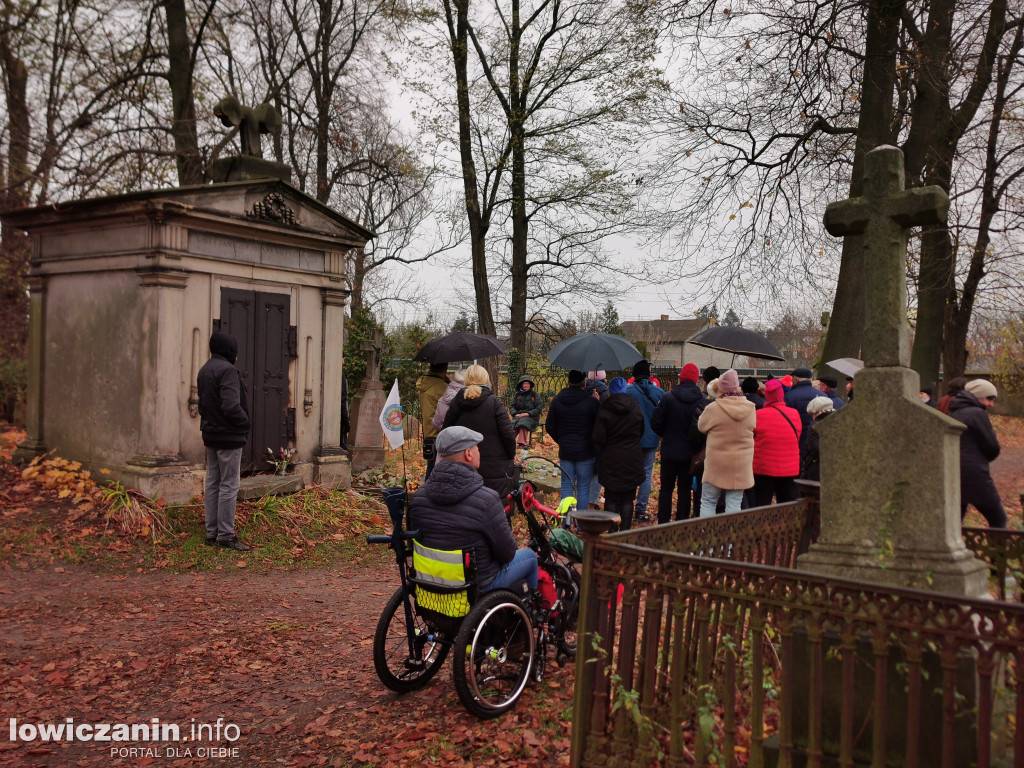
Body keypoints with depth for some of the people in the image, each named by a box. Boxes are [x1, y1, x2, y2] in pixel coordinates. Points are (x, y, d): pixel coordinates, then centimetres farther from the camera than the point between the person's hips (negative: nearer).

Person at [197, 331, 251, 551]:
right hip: (228, 436, -9)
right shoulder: (227, 370, -18)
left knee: (213, 483, 12)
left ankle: (212, 533, 18)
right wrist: (245, 421, -9)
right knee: (228, 485, -3)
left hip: (211, 434, 9)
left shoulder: (204, 370, 12)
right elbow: (232, 407, -25)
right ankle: (225, 535, 0)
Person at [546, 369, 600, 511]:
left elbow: (549, 426, 7)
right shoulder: (592, 402, -10)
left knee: (566, 486, 9)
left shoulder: (557, 400, 2)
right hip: (585, 452, -3)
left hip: (565, 451, 3)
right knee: (583, 487, 5)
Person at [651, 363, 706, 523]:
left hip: (669, 451, 0)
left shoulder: (668, 397, -10)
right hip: (690, 453, 1)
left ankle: (663, 522, 12)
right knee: (685, 489, 10)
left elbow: (655, 422, -9)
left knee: (666, 488, 11)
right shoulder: (701, 400, -8)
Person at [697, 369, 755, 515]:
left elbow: (701, 426, 0)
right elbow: (753, 427, 10)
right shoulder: (751, 408, -5)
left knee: (708, 502, 10)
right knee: (734, 505, 8)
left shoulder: (713, 408, -15)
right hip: (741, 465, 3)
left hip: (716, 463, -3)